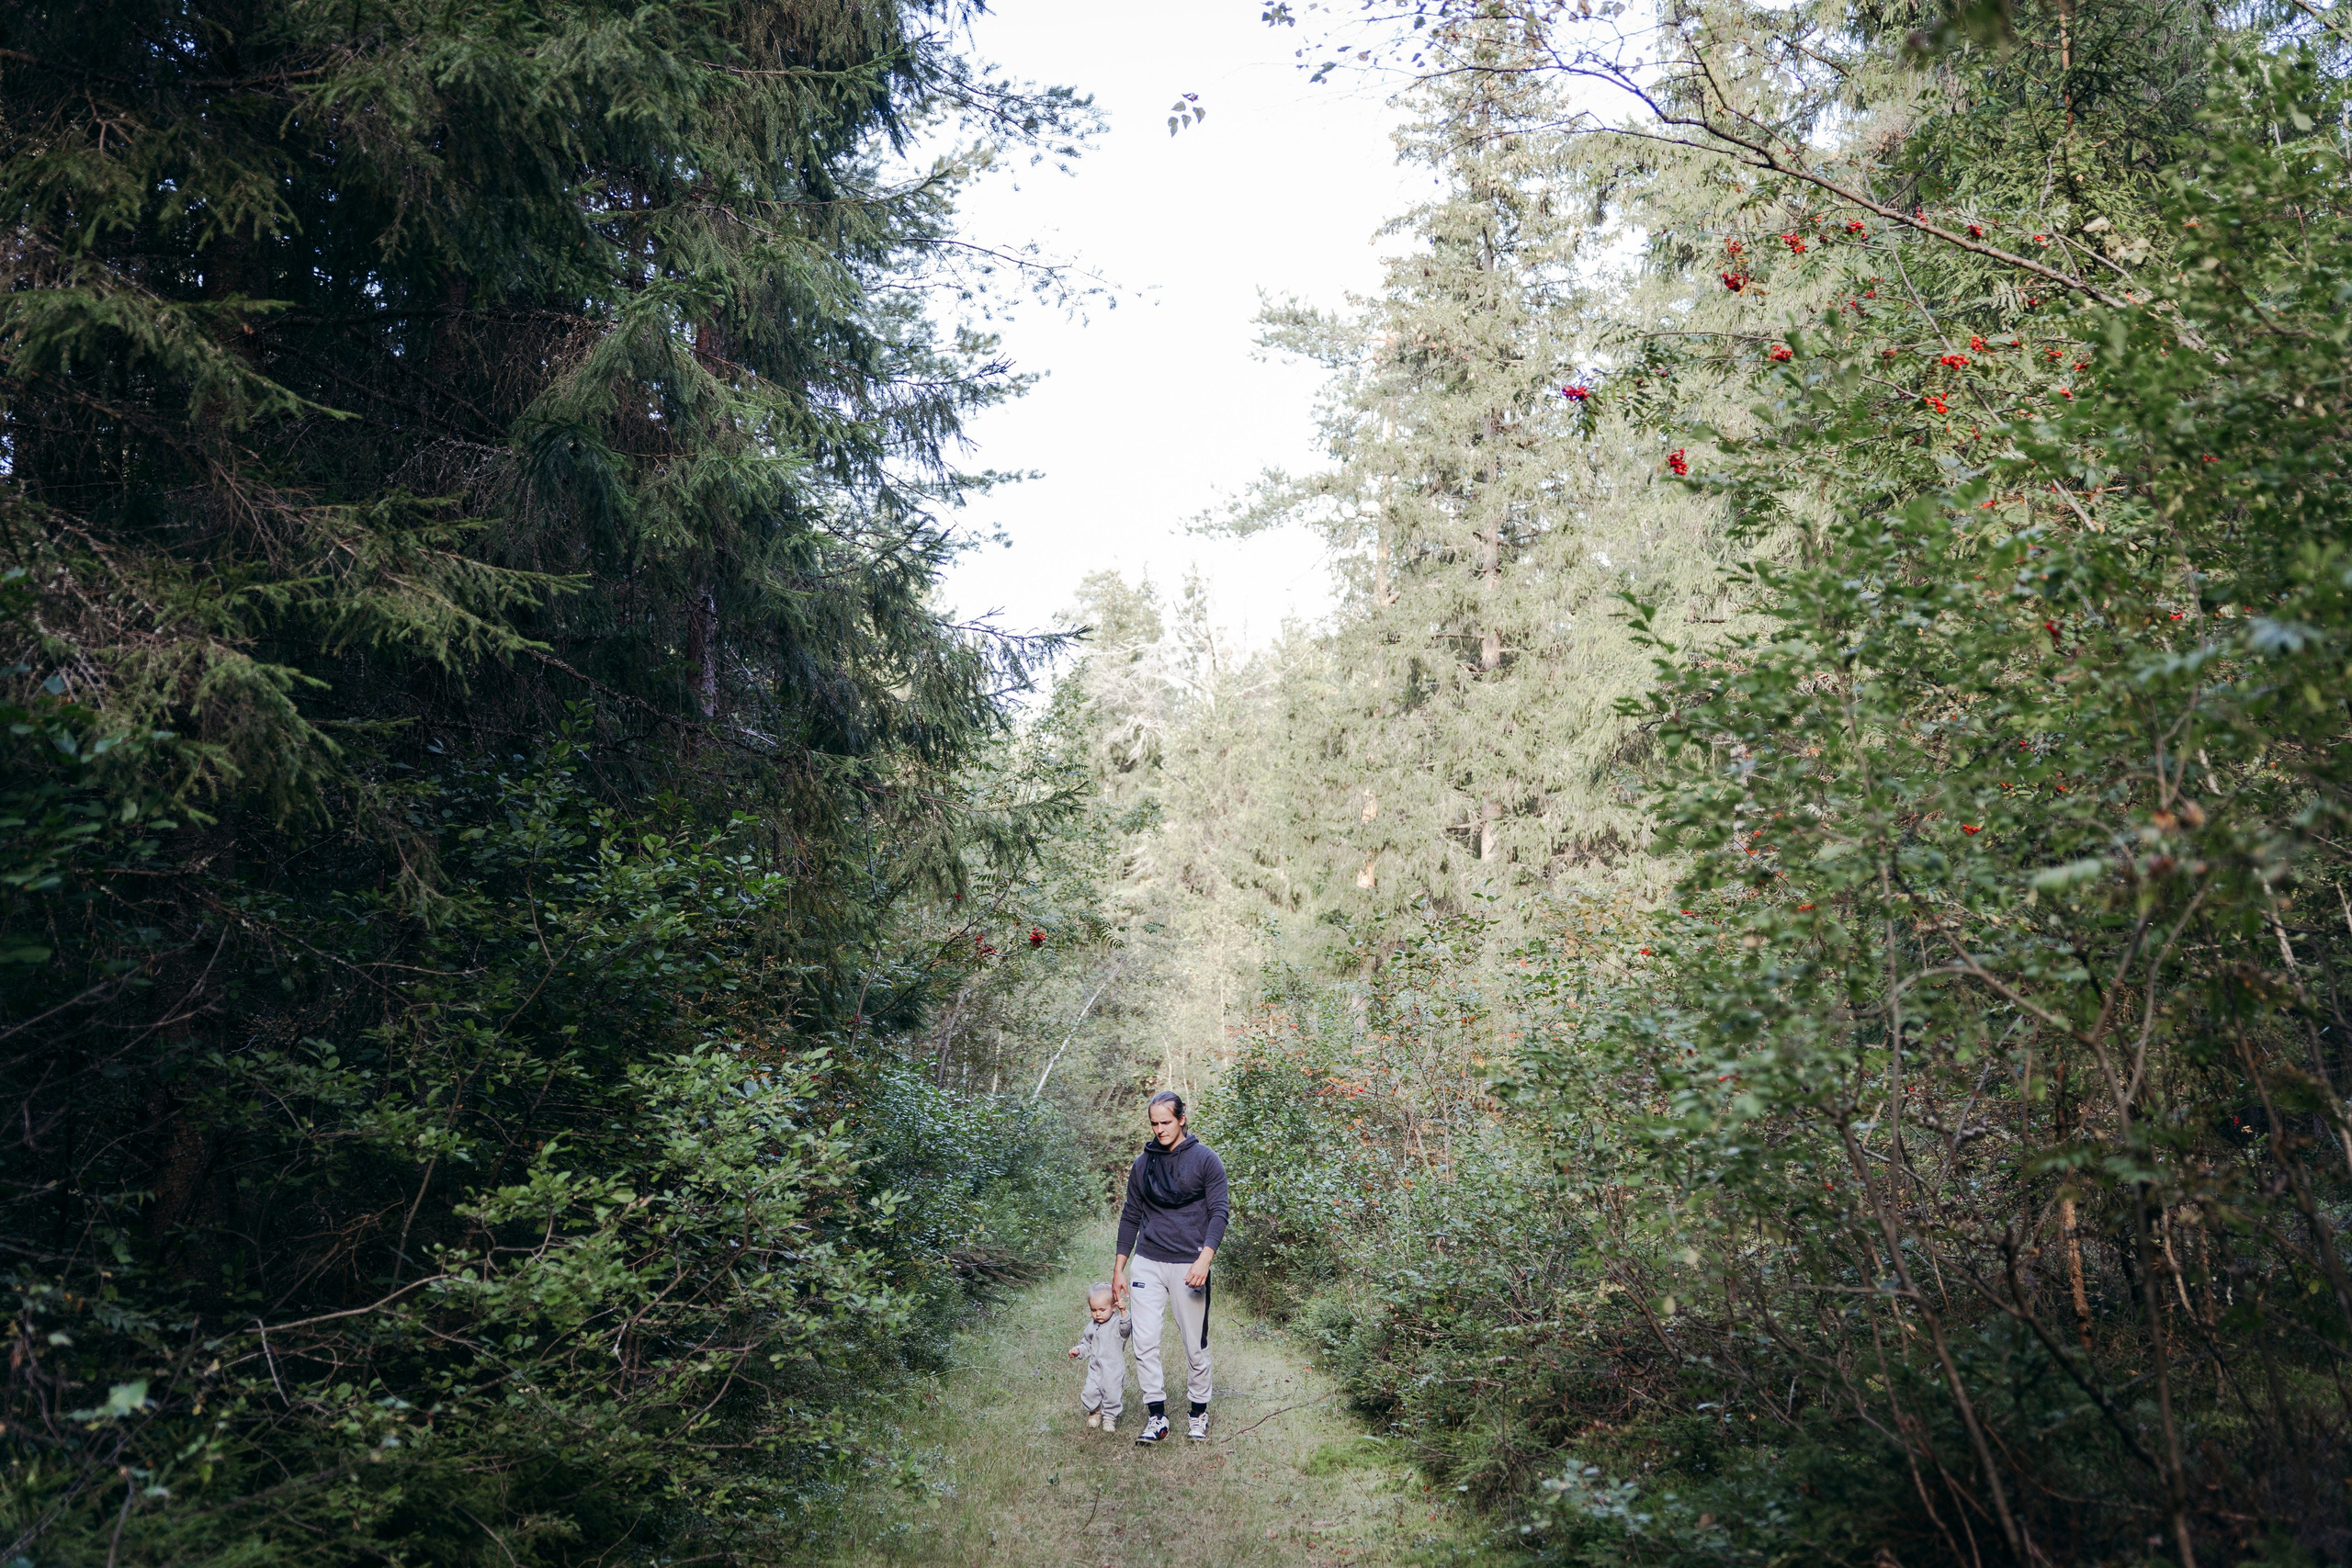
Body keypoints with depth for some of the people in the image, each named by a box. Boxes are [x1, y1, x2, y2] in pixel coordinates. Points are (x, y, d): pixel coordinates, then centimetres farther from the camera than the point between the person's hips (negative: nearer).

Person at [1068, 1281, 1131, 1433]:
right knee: (1090, 1393, -2)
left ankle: (1110, 1417, 23)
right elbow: (1087, 1344, 22)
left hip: (1114, 1370, -5)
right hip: (1095, 1369, 5)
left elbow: (1126, 1328, -32)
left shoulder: (1117, 1324, -10)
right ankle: (1094, 1411, 27)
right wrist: (1078, 1350, 3)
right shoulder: (1092, 1327, 8)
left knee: (1112, 1395, -2)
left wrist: (1123, 1312, -47)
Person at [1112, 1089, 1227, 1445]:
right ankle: (1156, 1416, 8)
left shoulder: (1205, 1159, -3)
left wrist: (1204, 1261, -20)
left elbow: (1218, 1213, -7)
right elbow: (1131, 1217, 15)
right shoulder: (1143, 1163, 8)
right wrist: (1118, 1269, 12)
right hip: (1148, 1264, 3)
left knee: (1195, 1346, 4)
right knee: (1145, 1344, -3)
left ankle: (1199, 1414, 21)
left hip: (1188, 1266, -3)